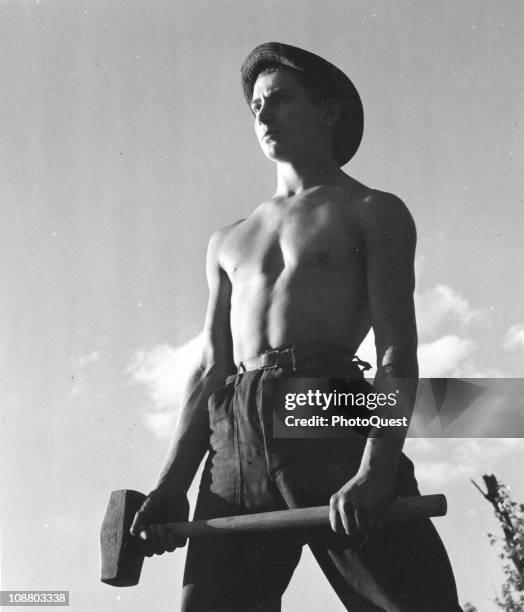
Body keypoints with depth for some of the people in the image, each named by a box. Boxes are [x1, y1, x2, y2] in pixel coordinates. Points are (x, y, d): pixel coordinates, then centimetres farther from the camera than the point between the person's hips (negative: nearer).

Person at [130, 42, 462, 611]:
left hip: (331, 414, -4)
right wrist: (171, 486, 5)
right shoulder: (227, 242, 28)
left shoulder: (372, 211, 13)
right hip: (236, 438, 5)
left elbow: (398, 354, -1)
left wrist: (376, 472, -19)